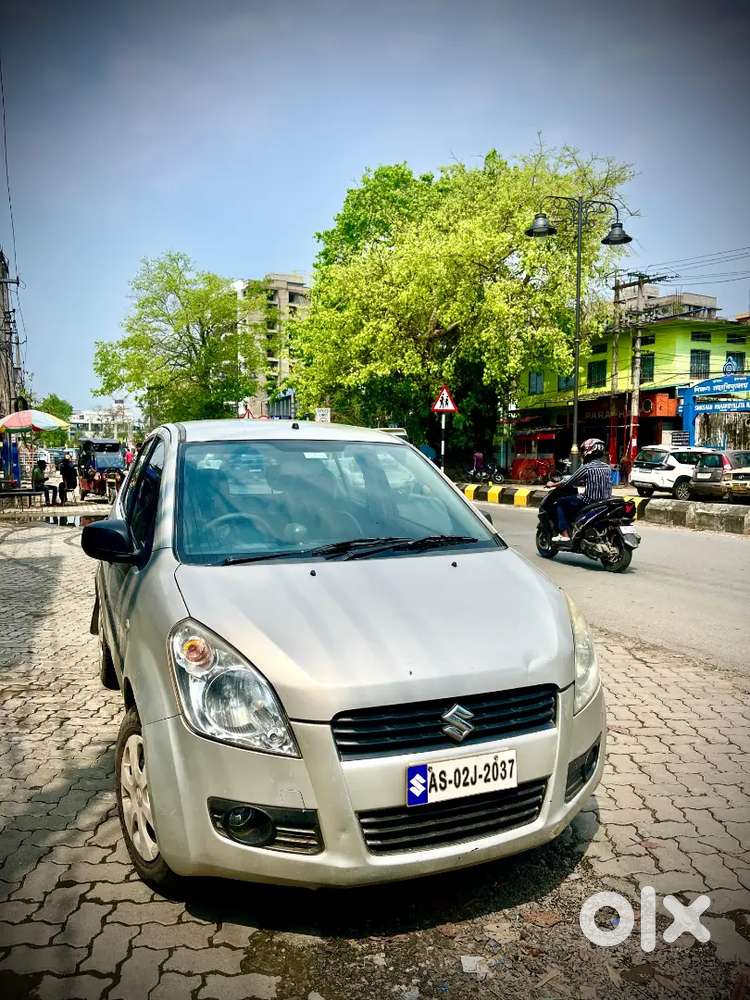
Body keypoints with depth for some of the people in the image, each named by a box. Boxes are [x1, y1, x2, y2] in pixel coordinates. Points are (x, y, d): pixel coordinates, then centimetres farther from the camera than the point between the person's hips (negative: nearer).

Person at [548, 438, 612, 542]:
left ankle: (564, 534, -1)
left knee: (560, 503, 6)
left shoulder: (586, 468, -14)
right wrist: (581, 482, 31)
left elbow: (568, 482, -8)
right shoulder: (607, 467, 7)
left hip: (589, 503, -8)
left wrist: (553, 484, 7)